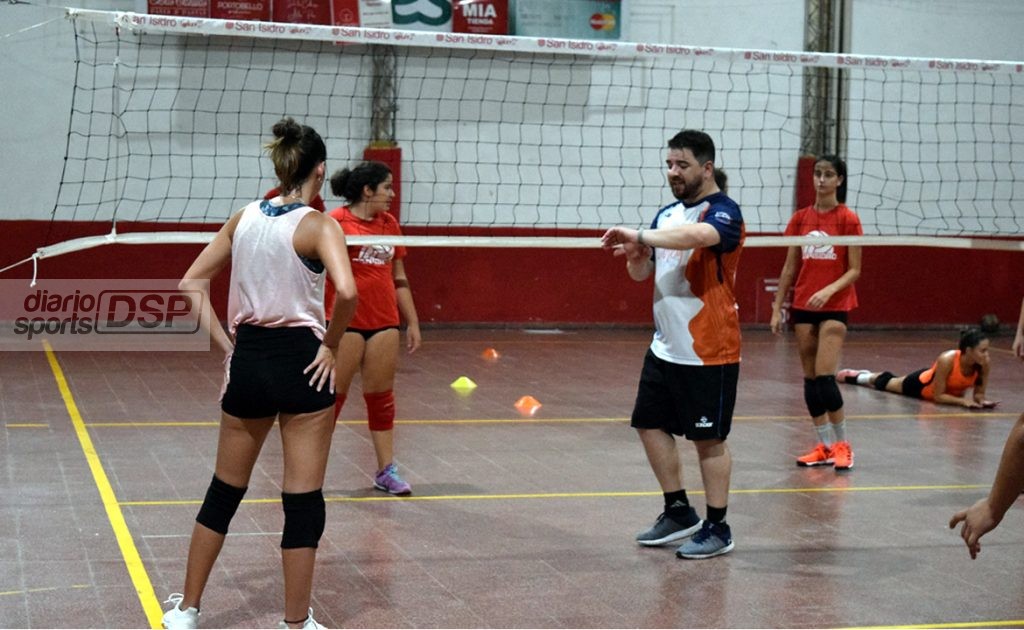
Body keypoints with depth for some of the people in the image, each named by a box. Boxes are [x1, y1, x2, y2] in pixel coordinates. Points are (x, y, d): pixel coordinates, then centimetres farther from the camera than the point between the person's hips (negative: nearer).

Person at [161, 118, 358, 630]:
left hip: (247, 360, 5)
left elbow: (191, 285, 6)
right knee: (303, 501, 5)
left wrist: (224, 343, 6)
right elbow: (346, 291, -26)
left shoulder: (244, 218, 6)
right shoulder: (317, 226, -10)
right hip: (301, 362, -5)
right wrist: (332, 344, -10)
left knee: (224, 491, 18)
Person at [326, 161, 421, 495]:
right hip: (344, 321, -5)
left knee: (381, 396, 8)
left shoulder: (389, 223, 11)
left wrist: (412, 322, 15)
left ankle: (386, 471, 12)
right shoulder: (336, 221, -6)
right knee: (332, 394, 0)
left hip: (384, 322, 5)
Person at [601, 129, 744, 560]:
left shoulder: (722, 211, -12)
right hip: (665, 347, 8)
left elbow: (697, 236, -36)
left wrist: (640, 234, -36)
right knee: (650, 425, 11)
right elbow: (641, 273, 16)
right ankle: (679, 513, 25)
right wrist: (635, 254, -6)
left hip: (708, 353, -8)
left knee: (708, 439, 0)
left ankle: (717, 529, 12)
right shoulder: (667, 214, 12)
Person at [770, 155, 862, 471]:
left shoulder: (848, 220, -5)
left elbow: (855, 271, -6)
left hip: (835, 306, -4)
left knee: (825, 376, -13)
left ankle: (842, 444, 1)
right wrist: (777, 307, 8)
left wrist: (829, 291, -22)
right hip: (802, 306, 4)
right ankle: (824, 446, 12)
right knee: (810, 377, 4)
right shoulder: (800, 218, 7)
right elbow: (790, 267, 11)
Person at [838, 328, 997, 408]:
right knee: (884, 382, 25)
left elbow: (979, 392, -15)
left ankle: (865, 375, 60)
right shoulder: (947, 360, -44)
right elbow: (938, 396, -35)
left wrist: (980, 399, -36)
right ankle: (857, 376, 54)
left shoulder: (984, 363, -30)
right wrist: (963, 401, -44)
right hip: (921, 384, -5)